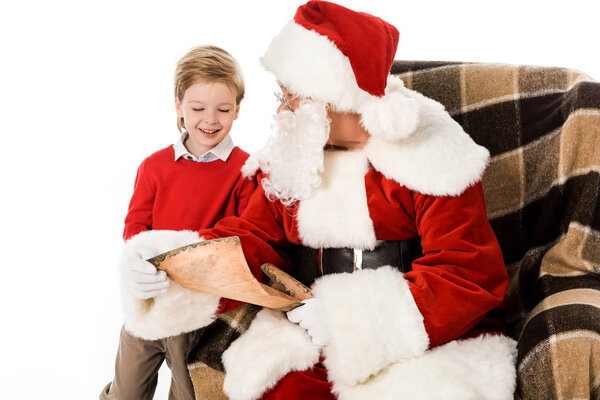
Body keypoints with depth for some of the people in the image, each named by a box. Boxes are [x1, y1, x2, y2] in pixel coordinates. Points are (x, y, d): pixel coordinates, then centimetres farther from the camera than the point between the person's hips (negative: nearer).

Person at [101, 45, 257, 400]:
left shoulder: (245, 170, -8)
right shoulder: (155, 166, 3)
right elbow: (135, 224, 1)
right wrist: (142, 260, -21)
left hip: (206, 311, -3)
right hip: (147, 300, 3)